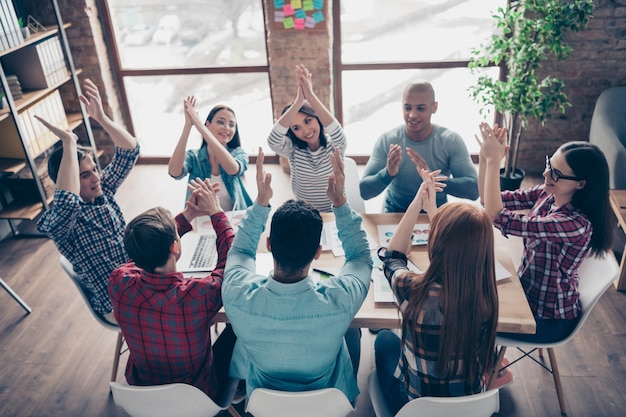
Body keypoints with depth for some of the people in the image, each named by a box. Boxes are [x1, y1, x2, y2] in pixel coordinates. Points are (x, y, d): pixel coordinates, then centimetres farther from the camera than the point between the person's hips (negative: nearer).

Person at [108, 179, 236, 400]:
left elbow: (150, 247, -3)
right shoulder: (200, 294, -39)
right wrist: (216, 213, -7)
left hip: (141, 393, 4)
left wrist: (187, 216, -3)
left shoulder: (119, 284, -27)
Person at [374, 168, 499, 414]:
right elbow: (459, 244, 1)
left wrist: (416, 204, -8)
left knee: (385, 339, 27)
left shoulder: (414, 290, -35)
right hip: (472, 403, 3)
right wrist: (431, 207, 5)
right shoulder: (485, 293, -24)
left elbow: (391, 256, -9)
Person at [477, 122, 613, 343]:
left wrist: (494, 160, -35)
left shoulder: (576, 225, -33)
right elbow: (493, 199, -7)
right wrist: (485, 156, -22)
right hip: (526, 291, 7)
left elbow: (497, 217, -37)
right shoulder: (545, 194, -10)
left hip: (547, 319, -7)